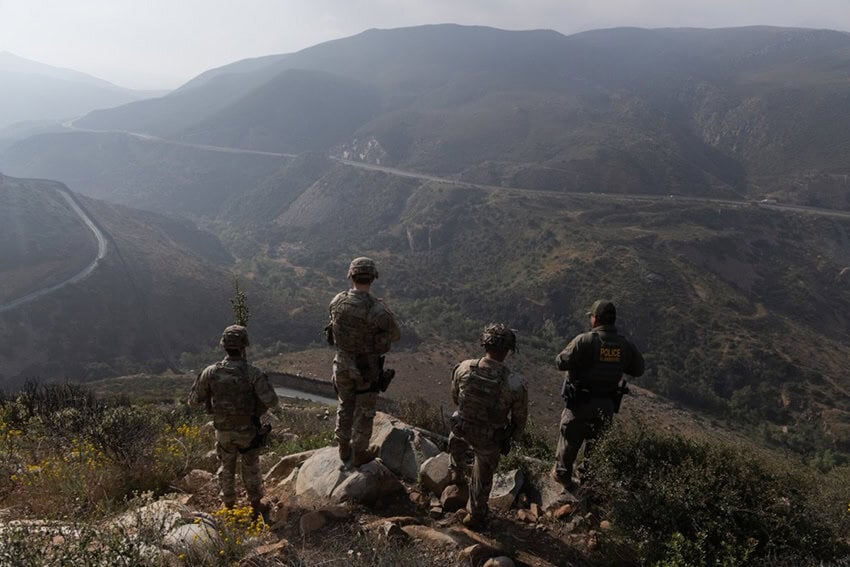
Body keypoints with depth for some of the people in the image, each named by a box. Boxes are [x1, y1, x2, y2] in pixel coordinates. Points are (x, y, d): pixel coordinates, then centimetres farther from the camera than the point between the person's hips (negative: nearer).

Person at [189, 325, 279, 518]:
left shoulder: (211, 372, -15)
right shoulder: (253, 373, -22)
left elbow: (193, 401, -6)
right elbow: (271, 401, -25)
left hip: (223, 431, 2)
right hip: (248, 430, -1)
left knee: (226, 469, 21)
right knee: (251, 469, 18)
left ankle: (228, 506, 35)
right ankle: (256, 506, 31)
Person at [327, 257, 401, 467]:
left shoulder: (337, 302, -14)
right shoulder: (378, 310, -28)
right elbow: (395, 335, -11)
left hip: (343, 363, 4)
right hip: (368, 367, -4)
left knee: (345, 407, 24)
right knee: (364, 411, 15)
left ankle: (344, 450, 39)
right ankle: (359, 454, 30)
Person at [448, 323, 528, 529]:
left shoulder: (464, 368, -22)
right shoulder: (514, 384, -29)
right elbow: (520, 417, -12)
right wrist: (514, 437, 9)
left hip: (463, 428, 2)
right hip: (490, 439, -1)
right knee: (483, 476, 23)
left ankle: (457, 473, 51)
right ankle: (476, 515, 42)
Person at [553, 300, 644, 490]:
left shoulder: (585, 340, -19)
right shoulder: (624, 344, -4)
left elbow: (561, 362, -20)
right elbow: (638, 369, 8)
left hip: (580, 402, -4)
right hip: (607, 405, 4)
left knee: (570, 438, 13)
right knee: (595, 440, 19)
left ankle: (562, 473, 25)